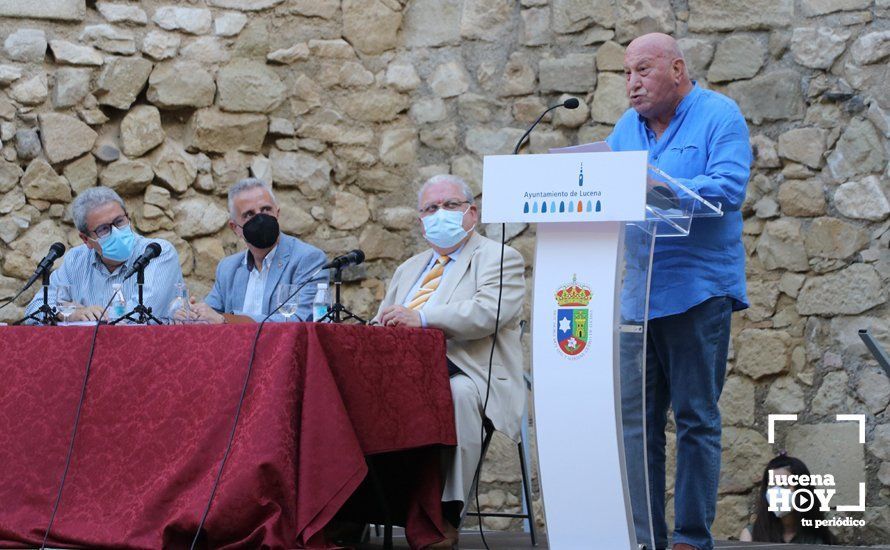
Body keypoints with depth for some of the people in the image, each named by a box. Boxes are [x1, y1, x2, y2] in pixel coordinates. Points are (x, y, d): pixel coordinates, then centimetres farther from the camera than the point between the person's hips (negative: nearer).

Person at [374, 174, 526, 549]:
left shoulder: (500, 259, 7)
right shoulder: (409, 269, 30)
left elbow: (487, 312, -13)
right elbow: (380, 326, 27)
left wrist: (422, 317, -24)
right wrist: (382, 326, 0)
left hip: (468, 376, -6)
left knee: (460, 393, -39)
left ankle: (448, 515, -32)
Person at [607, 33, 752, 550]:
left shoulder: (719, 115, -2)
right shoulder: (627, 127, 16)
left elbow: (728, 188, -15)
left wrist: (654, 189, -25)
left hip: (697, 289, -6)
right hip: (633, 292, 6)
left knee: (697, 419, -1)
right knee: (636, 420, 5)